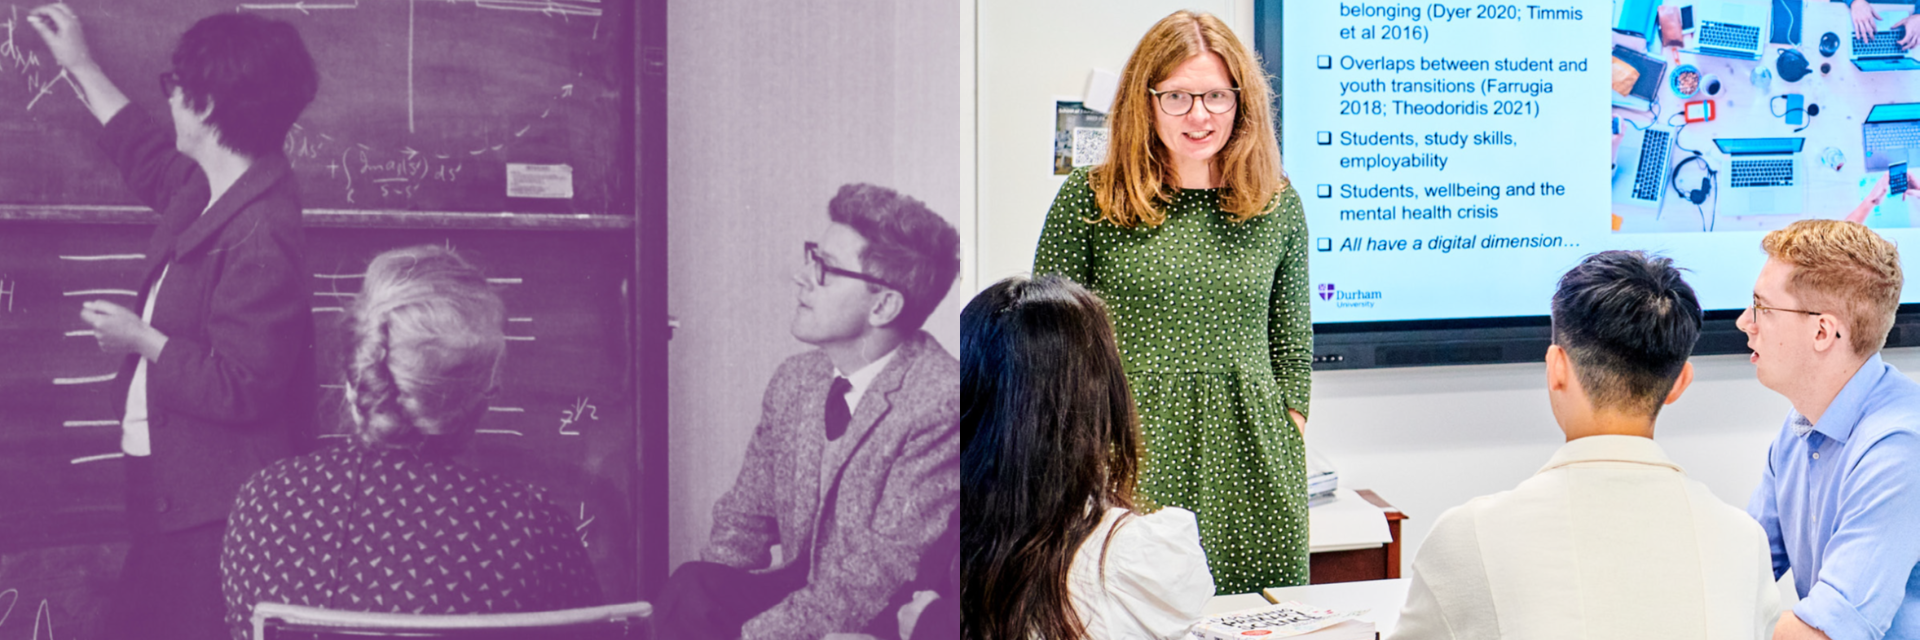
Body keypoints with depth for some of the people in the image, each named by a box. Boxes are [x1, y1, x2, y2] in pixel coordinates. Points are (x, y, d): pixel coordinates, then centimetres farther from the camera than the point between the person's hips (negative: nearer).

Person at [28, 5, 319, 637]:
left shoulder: (260, 234, -26)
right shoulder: (207, 188, 5)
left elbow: (241, 388, -27)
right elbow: (153, 159, 31)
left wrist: (142, 340, -14)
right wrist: (81, 67, 36)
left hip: (216, 507, -10)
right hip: (174, 485, 10)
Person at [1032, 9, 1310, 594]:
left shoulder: (1278, 205, 10)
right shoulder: (1088, 200, 2)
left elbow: (1292, 342, 15)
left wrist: (1294, 426, 7)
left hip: (1249, 471, 2)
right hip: (1128, 466, -2)